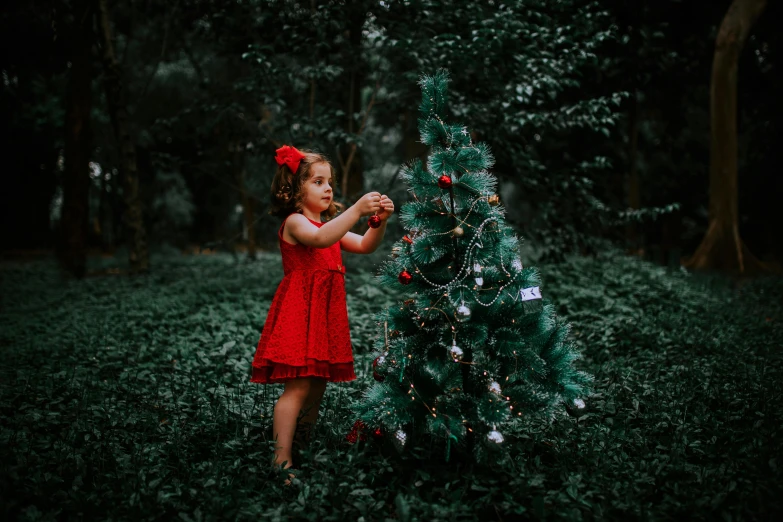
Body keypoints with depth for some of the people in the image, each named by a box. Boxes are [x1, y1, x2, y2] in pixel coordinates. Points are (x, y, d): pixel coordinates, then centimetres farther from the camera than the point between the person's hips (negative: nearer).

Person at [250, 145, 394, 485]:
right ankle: (282, 464, -9)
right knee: (298, 386, -12)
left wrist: (380, 221, -7)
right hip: (300, 312, -8)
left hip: (326, 315, 9)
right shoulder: (295, 222, -7)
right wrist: (357, 210, -35)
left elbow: (365, 246, 11)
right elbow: (320, 238, -29)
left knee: (318, 385, 11)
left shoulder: (330, 224, 20)